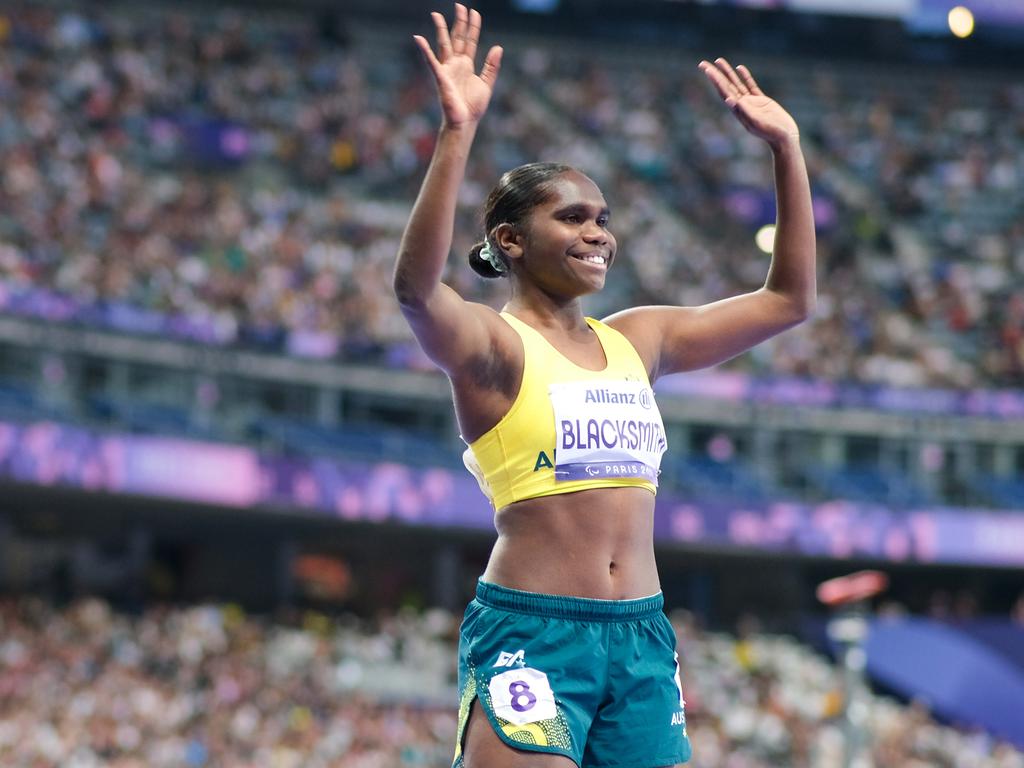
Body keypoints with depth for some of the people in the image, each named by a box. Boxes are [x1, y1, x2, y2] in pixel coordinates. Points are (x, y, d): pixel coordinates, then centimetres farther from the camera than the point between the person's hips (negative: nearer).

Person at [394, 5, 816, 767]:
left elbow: (788, 299, 20)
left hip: (643, 640, 6)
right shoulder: (495, 346, -5)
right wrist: (458, 131, -36)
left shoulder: (636, 340, 14)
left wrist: (787, 148, 15)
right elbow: (416, 288, -28)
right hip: (531, 634, -6)